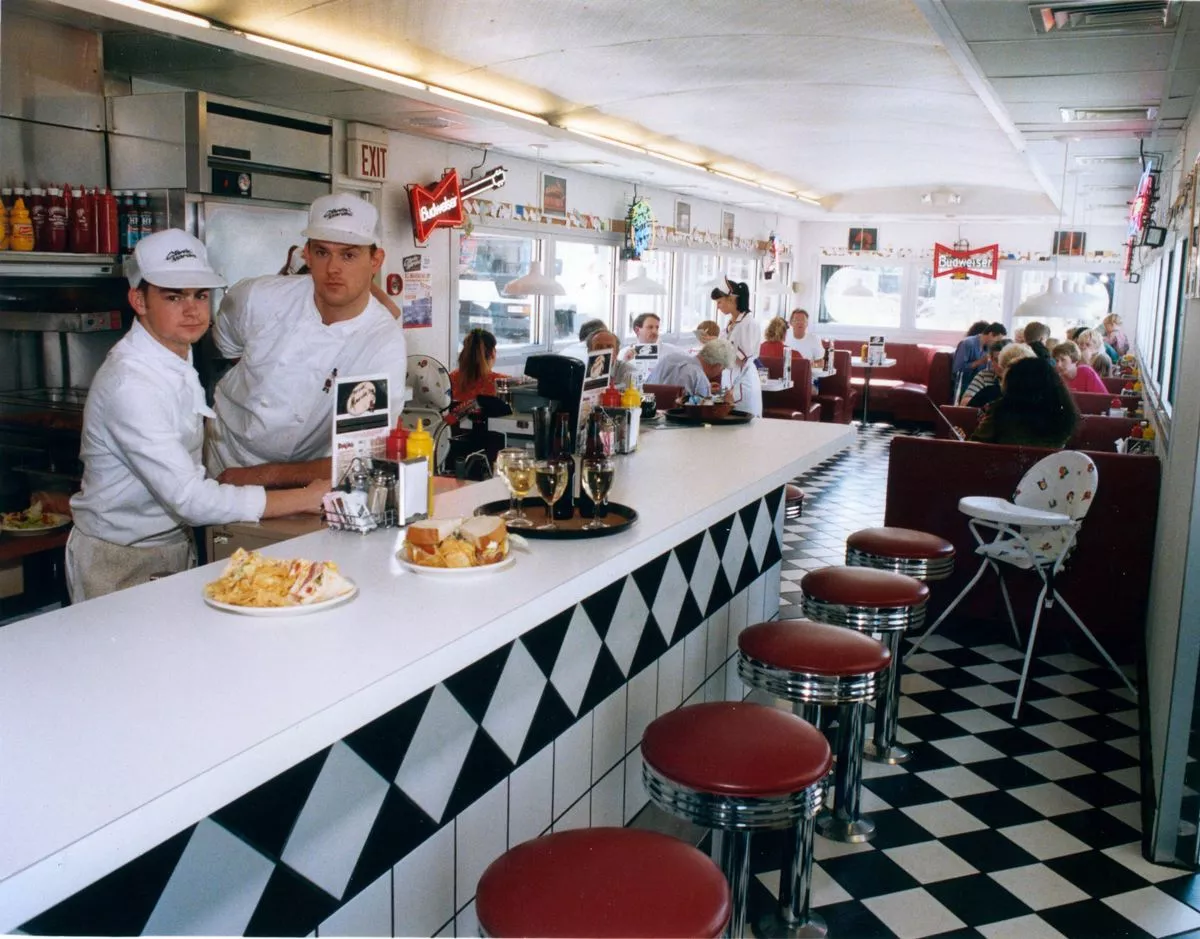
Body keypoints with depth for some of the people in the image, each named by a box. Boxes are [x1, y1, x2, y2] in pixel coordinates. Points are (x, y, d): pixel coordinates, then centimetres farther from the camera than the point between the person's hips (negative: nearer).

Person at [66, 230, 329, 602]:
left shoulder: (178, 357, 3)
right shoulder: (129, 383, -25)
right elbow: (191, 499, -28)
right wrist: (307, 498, -26)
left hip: (176, 544, 7)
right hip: (121, 565, -7)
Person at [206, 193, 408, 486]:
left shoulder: (385, 344, -20)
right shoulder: (257, 298, -13)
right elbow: (218, 349, 11)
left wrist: (264, 476, -20)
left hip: (301, 480, 1)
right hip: (223, 464, -1)